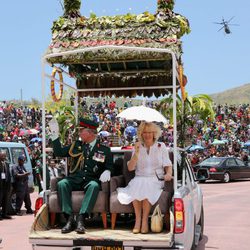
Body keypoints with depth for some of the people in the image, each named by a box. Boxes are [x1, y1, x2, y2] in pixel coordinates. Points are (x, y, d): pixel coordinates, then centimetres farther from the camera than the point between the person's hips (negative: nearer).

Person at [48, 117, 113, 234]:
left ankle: (81, 219, -42)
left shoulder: (104, 150, 10)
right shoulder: (76, 145, 17)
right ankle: (70, 219, -32)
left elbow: (109, 166, 10)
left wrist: (107, 172, -13)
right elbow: (59, 152, 16)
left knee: (94, 186, -37)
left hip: (90, 180, -2)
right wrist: (55, 135, 10)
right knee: (62, 184, -30)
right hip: (74, 179, 2)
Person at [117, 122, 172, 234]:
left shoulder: (161, 147, 11)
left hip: (156, 180, -1)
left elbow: (168, 165, 8)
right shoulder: (137, 147, 12)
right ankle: (138, 219, -27)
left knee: (146, 188, -35)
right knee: (137, 187, -34)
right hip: (140, 178, 1)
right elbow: (130, 168, 3)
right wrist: (136, 153, -10)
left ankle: (145, 219, -27)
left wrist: (168, 173, -14)